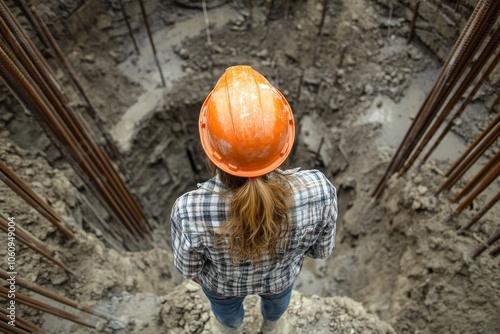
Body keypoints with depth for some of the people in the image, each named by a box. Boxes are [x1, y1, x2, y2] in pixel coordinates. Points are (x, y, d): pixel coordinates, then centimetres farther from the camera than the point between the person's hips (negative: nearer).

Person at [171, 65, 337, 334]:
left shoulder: (190, 211, -43)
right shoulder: (319, 191, -39)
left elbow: (188, 267, -19)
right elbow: (322, 250, -17)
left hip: (223, 285, -1)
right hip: (281, 278, 2)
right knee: (276, 305, 42)